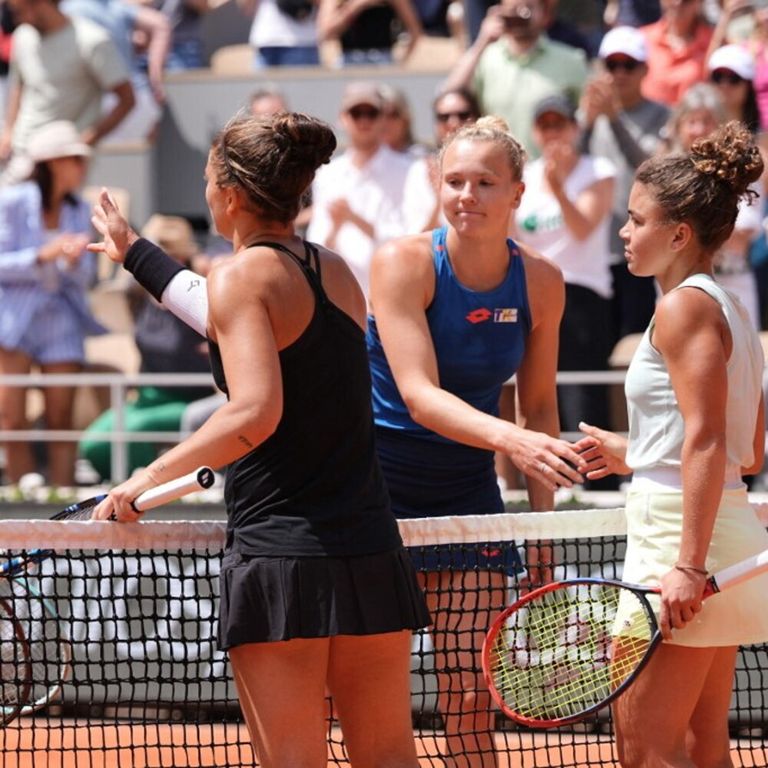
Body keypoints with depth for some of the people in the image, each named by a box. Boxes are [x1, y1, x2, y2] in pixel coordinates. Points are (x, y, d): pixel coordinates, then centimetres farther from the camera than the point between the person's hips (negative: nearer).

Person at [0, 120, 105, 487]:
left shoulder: (78, 210, 9)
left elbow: (85, 277, 9)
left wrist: (75, 260, -13)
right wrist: (43, 256, -20)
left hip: (60, 319, 4)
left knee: (61, 418, -2)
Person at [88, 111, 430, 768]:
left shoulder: (242, 275, -7)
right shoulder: (336, 272, 14)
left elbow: (255, 413, -20)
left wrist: (149, 478, -14)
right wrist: (137, 253, 44)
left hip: (280, 553, -7)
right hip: (371, 549, 7)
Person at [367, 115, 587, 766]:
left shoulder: (540, 282, -2)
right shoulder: (403, 263, -14)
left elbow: (538, 408, 8)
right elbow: (421, 396, -24)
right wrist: (511, 440, -41)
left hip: (466, 493, 3)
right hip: (378, 486, -3)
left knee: (472, 695, -3)